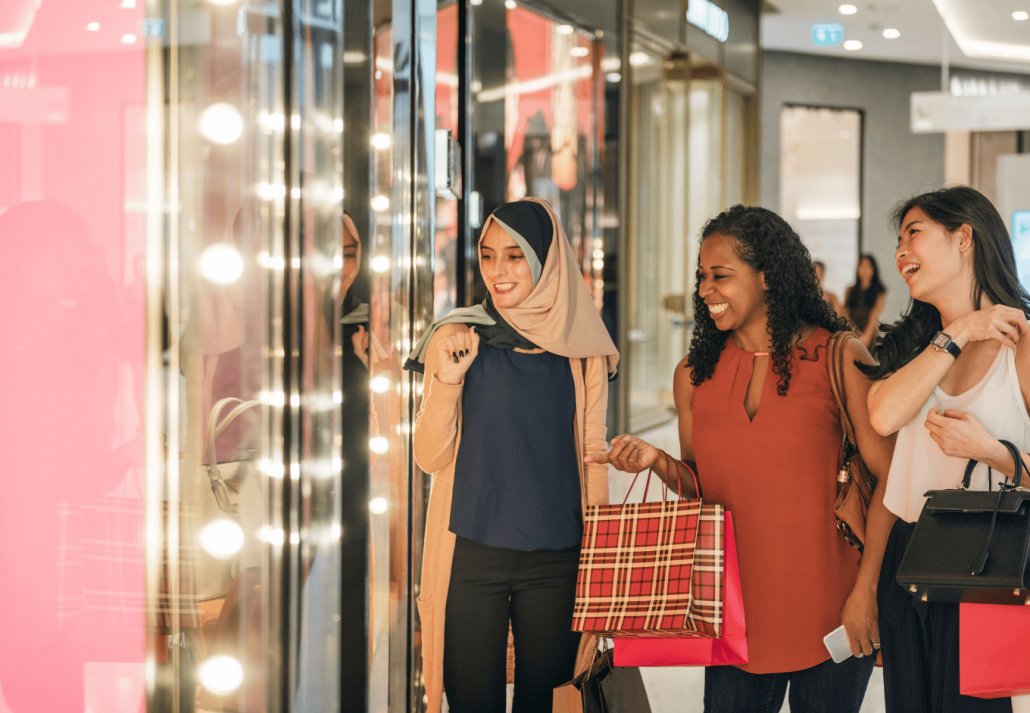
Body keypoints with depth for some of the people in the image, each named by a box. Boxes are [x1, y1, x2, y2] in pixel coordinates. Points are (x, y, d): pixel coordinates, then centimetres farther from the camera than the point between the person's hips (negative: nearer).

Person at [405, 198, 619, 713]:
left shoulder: (581, 351, 4)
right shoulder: (456, 341, 0)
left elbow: (593, 455, 10)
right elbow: (430, 457, -2)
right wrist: (447, 380, -17)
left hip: (556, 559, 1)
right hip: (471, 553, -1)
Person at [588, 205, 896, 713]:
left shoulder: (839, 359, -5)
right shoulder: (695, 373, 7)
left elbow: (891, 479, -5)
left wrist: (865, 591, -11)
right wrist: (659, 462, -6)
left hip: (830, 610, -3)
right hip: (738, 609, 3)